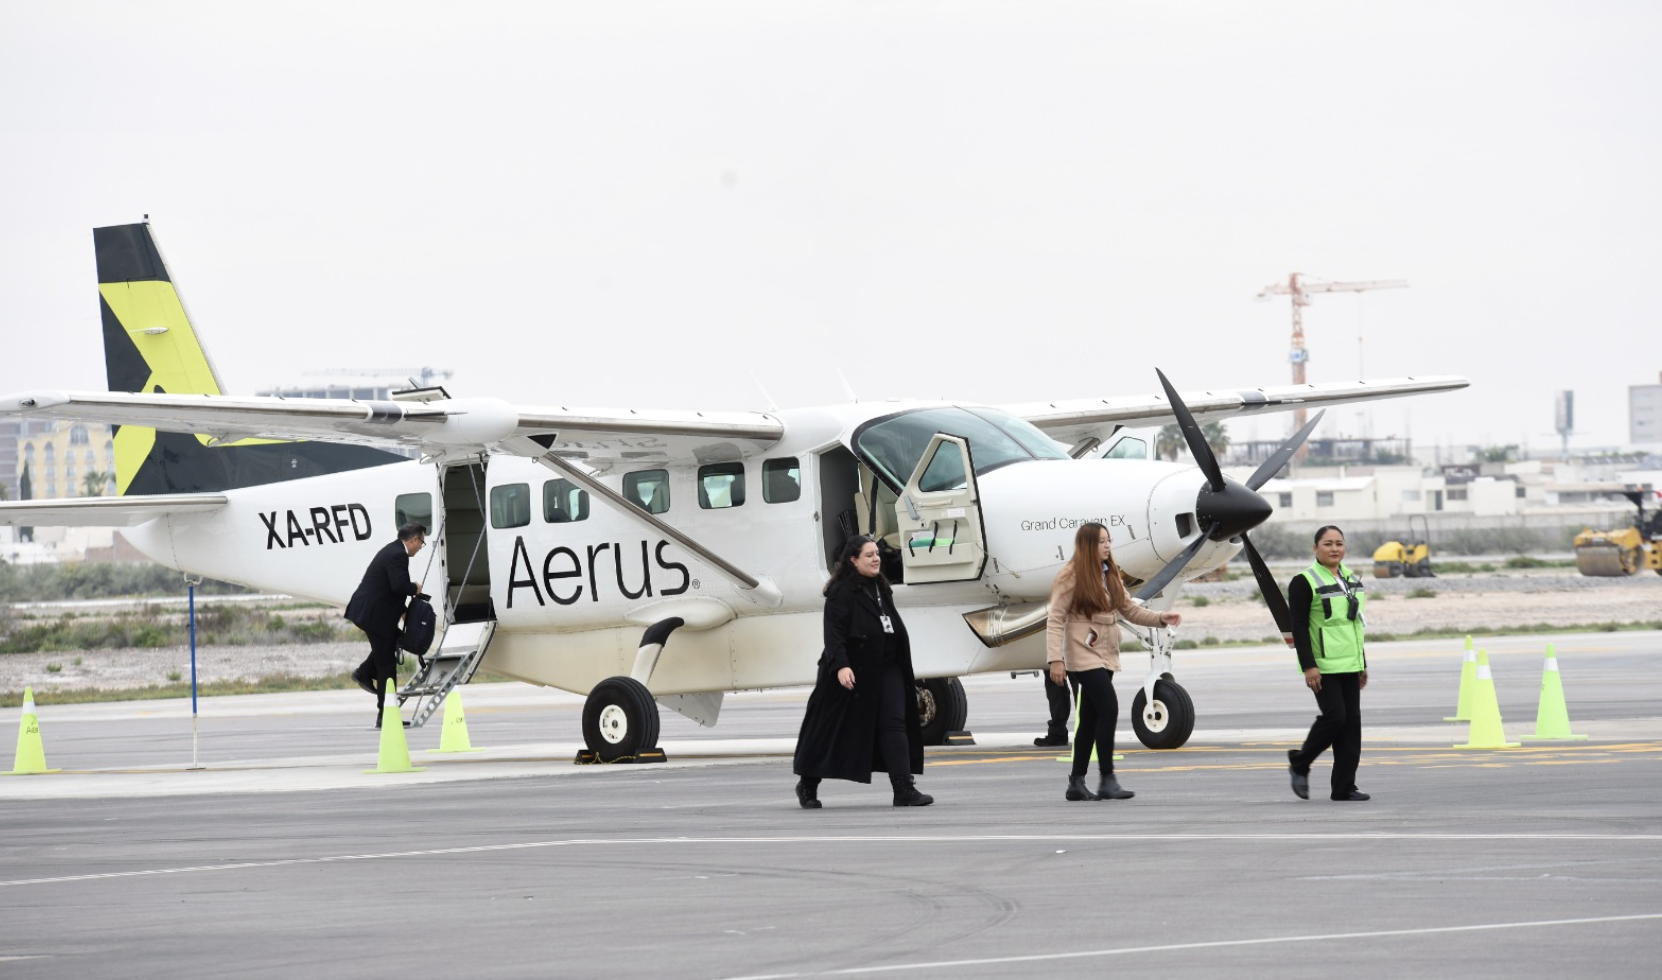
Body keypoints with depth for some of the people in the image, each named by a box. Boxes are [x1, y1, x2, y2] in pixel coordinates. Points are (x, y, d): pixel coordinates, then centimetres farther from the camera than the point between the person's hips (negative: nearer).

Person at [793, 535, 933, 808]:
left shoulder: (881, 588, 15)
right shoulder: (841, 592, -10)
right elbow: (833, 633, -18)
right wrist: (840, 665, -29)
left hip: (887, 669, 6)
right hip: (854, 670, -6)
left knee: (894, 724, -6)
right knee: (833, 726, 4)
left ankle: (904, 789, -12)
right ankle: (807, 785, 20)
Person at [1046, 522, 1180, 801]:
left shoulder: (1109, 575, 14)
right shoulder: (1071, 576, -9)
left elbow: (1130, 609, 15)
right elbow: (1055, 620, -11)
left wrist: (1160, 618, 0)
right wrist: (1055, 659, -19)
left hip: (1105, 656, 8)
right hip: (1083, 656, -8)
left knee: (1091, 720, 9)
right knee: (1109, 709, -17)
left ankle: (1077, 783, 15)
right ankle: (1107, 781, -14)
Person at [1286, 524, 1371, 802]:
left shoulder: (1351, 579, 14)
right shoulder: (1304, 582, -9)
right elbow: (1299, 627, -13)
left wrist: (1362, 664, 18)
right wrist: (1308, 666, -19)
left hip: (1348, 664, 7)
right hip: (1322, 665, -7)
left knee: (1352, 721, 2)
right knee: (1334, 716, -15)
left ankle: (1344, 786, 6)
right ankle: (1300, 763, 8)